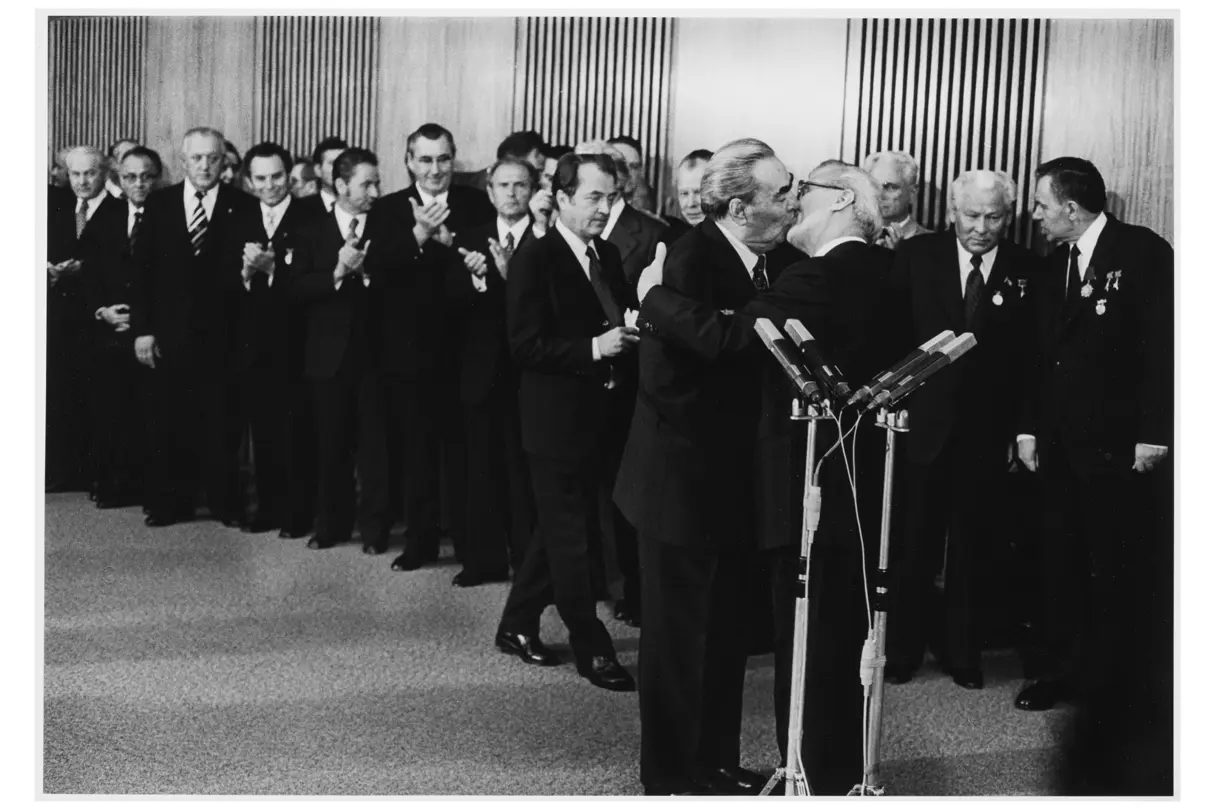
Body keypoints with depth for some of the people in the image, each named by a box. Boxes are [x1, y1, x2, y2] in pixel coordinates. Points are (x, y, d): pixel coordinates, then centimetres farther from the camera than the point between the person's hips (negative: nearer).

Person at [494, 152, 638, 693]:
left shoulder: (608, 256, 9)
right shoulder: (534, 260, -12)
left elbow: (622, 321, 15)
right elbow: (525, 345, -17)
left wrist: (629, 333, -7)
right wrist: (593, 348, -24)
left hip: (599, 415, 8)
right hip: (558, 419, -8)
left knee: (560, 530, 17)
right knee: (572, 538, 3)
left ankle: (517, 626, 31)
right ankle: (592, 649, 12)